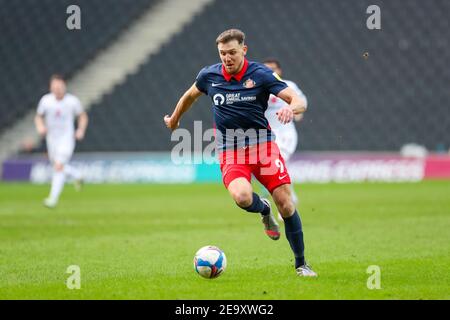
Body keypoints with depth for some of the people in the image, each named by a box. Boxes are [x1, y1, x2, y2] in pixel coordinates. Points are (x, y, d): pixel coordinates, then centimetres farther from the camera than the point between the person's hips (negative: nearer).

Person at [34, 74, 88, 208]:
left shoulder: (72, 101, -10)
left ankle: (53, 198, -18)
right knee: (58, 166, 16)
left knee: (59, 166, -18)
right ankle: (77, 176, 48)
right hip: (52, 140, 4)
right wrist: (40, 126, -14)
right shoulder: (46, 100, -6)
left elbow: (83, 116, 5)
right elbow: (38, 117, 7)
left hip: (67, 138, -4)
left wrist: (81, 130, -10)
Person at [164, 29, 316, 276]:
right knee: (241, 196, -30)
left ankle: (301, 264, 9)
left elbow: (299, 101, -14)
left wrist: (290, 109, -37)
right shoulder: (209, 75, 0)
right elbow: (190, 95, 24)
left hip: (262, 144, -1)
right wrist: (174, 119, 36)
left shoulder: (260, 74, -8)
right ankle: (264, 210, 9)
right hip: (230, 152, 1)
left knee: (285, 203, -10)